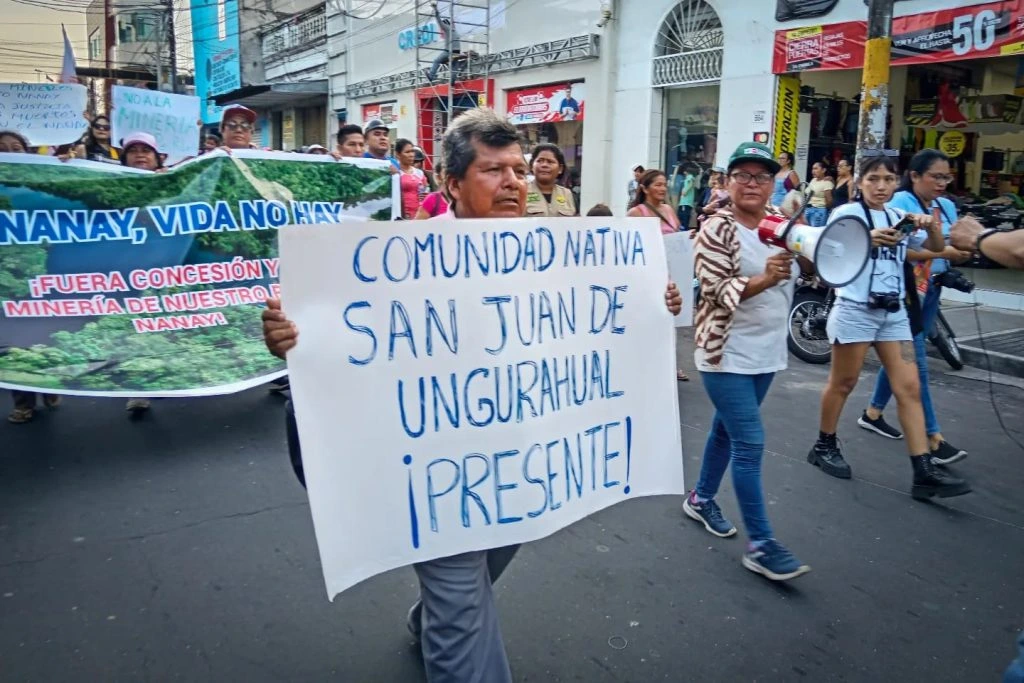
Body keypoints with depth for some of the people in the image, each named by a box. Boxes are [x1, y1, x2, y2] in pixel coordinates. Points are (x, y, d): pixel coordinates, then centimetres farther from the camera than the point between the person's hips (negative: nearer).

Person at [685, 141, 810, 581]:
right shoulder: (716, 230, -12)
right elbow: (716, 291, -20)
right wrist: (765, 279, -35)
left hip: (766, 352, 7)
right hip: (727, 355, -7)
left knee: (727, 429, 19)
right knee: (750, 443, -8)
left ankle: (701, 498, 38)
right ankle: (761, 545, 0)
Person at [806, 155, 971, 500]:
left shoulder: (900, 216, 11)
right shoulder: (846, 213, -5)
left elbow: (935, 248, 11)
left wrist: (932, 226, -10)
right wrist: (867, 239, -33)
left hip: (894, 312, 5)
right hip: (855, 310, -5)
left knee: (909, 388, 0)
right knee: (843, 383, 6)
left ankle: (924, 472, 1)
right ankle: (824, 445, 26)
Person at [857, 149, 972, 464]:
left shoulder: (947, 207, 10)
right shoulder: (900, 201, -11)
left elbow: (951, 247, 9)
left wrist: (964, 248, -13)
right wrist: (942, 253, -23)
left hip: (932, 290, 8)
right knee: (915, 362, -6)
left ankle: (873, 413, 29)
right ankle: (933, 438, -3)